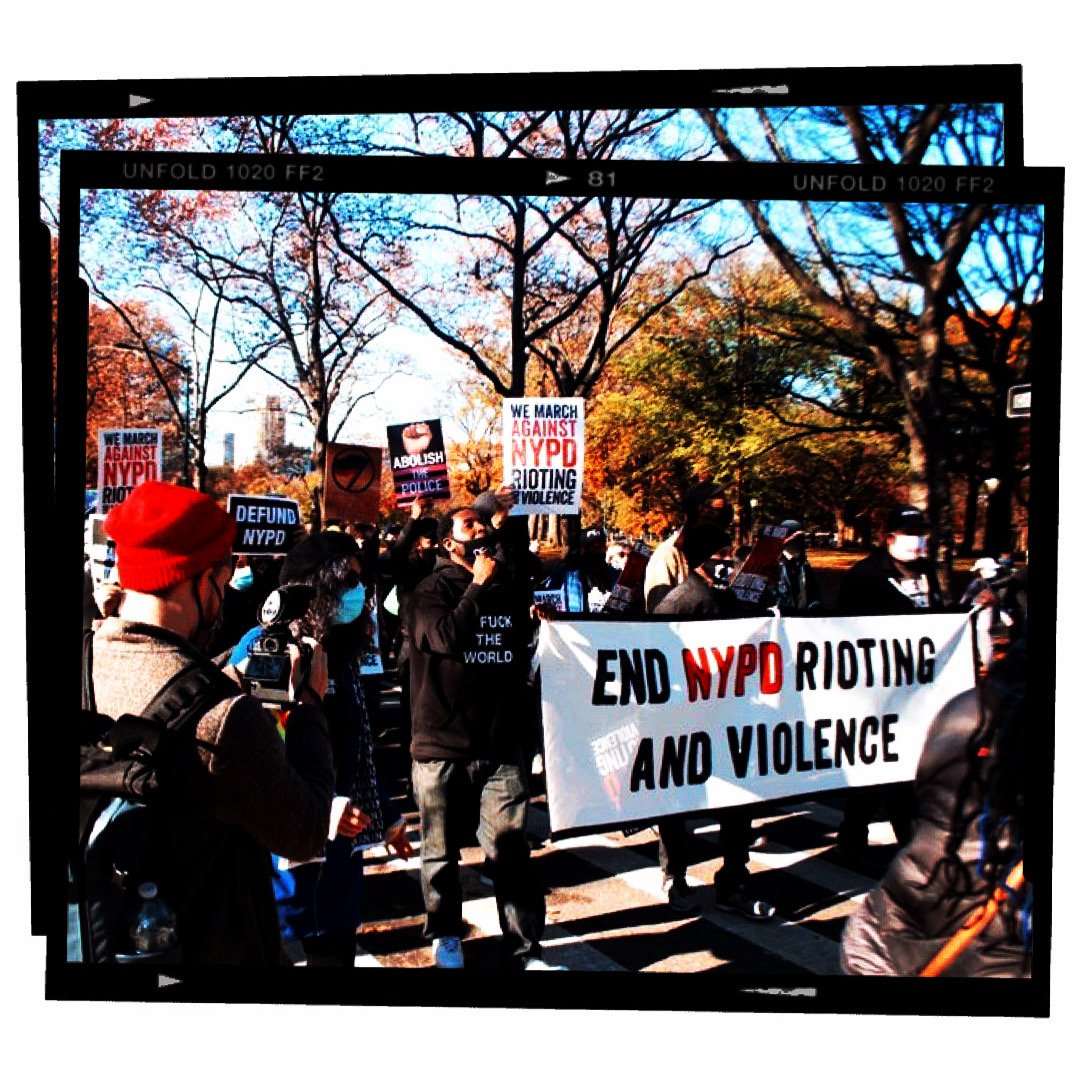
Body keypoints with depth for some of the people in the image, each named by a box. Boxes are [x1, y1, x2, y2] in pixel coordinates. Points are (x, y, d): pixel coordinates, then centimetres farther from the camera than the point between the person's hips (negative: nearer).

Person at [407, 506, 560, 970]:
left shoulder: (513, 587, 11)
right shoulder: (431, 590, -3)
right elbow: (446, 636, -24)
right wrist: (478, 586, -15)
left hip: (501, 743, 3)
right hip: (441, 743, -2)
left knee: (510, 849, 1)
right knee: (441, 849, 13)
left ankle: (524, 948, 14)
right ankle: (444, 934, 34)